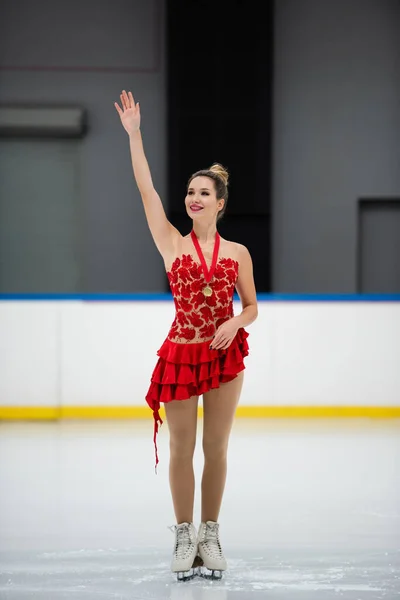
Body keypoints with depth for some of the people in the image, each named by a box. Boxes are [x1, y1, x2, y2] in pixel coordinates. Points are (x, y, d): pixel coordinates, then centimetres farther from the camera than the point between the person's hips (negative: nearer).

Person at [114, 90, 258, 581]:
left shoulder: (238, 253, 4)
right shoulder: (172, 245, 1)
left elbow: (251, 307, 9)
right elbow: (146, 190, -7)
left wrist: (235, 323, -14)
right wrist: (134, 135, -11)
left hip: (225, 356, 1)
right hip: (181, 355, -1)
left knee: (216, 451, 6)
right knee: (181, 451, 4)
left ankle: (210, 535, 18)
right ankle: (184, 536, 16)